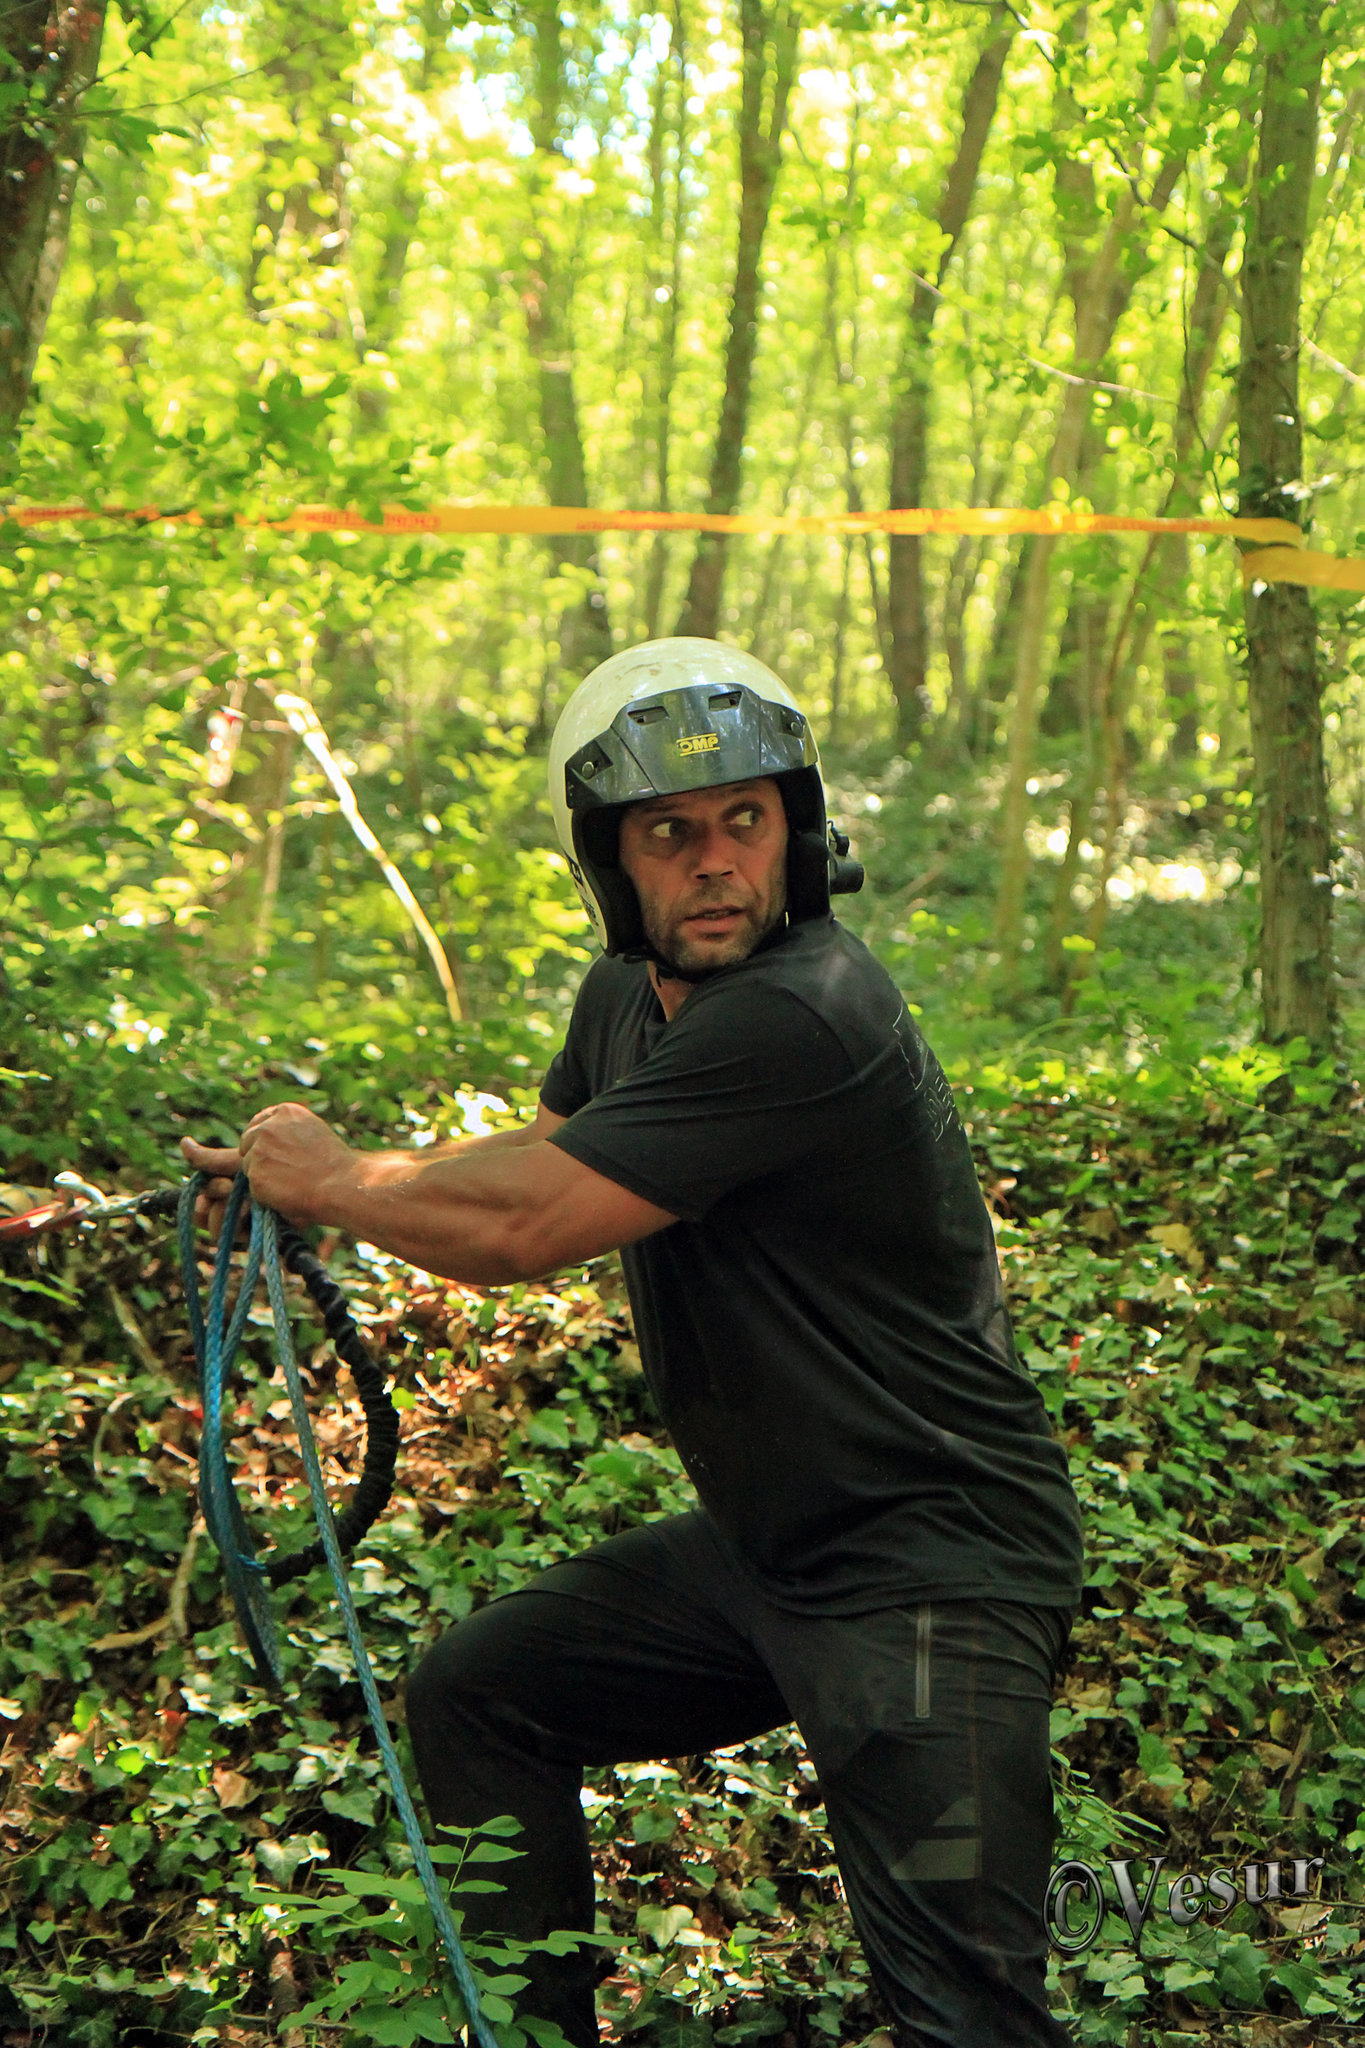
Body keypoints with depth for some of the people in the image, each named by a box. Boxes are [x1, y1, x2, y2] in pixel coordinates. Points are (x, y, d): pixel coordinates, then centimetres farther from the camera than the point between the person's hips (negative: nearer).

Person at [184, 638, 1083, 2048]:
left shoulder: (803, 1017, -27)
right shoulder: (629, 991, 5)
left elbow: (521, 1229, -25)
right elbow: (541, 1155, 23)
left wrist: (330, 1179, -7)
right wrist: (303, 1172, 10)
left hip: (932, 1572, -9)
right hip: (758, 1546, 9)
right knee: (472, 1698, 17)